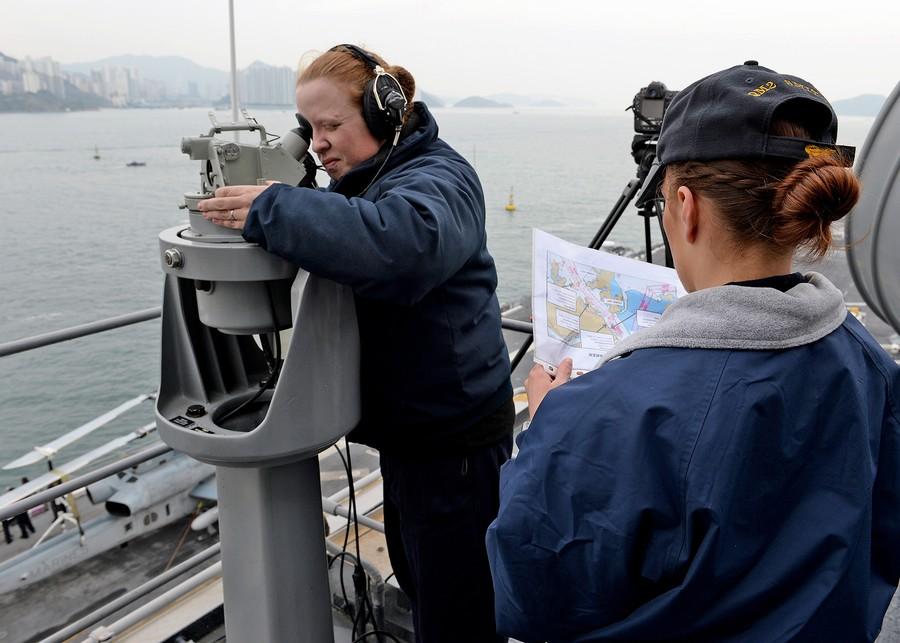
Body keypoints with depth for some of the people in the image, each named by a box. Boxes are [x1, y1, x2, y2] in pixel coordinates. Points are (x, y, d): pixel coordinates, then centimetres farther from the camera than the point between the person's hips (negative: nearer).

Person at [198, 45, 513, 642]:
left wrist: (271, 211, -36)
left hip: (456, 430, -9)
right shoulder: (368, 180, 9)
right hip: (408, 424, 10)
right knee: (416, 577, 27)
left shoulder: (436, 180, -21)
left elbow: (401, 242, -43)